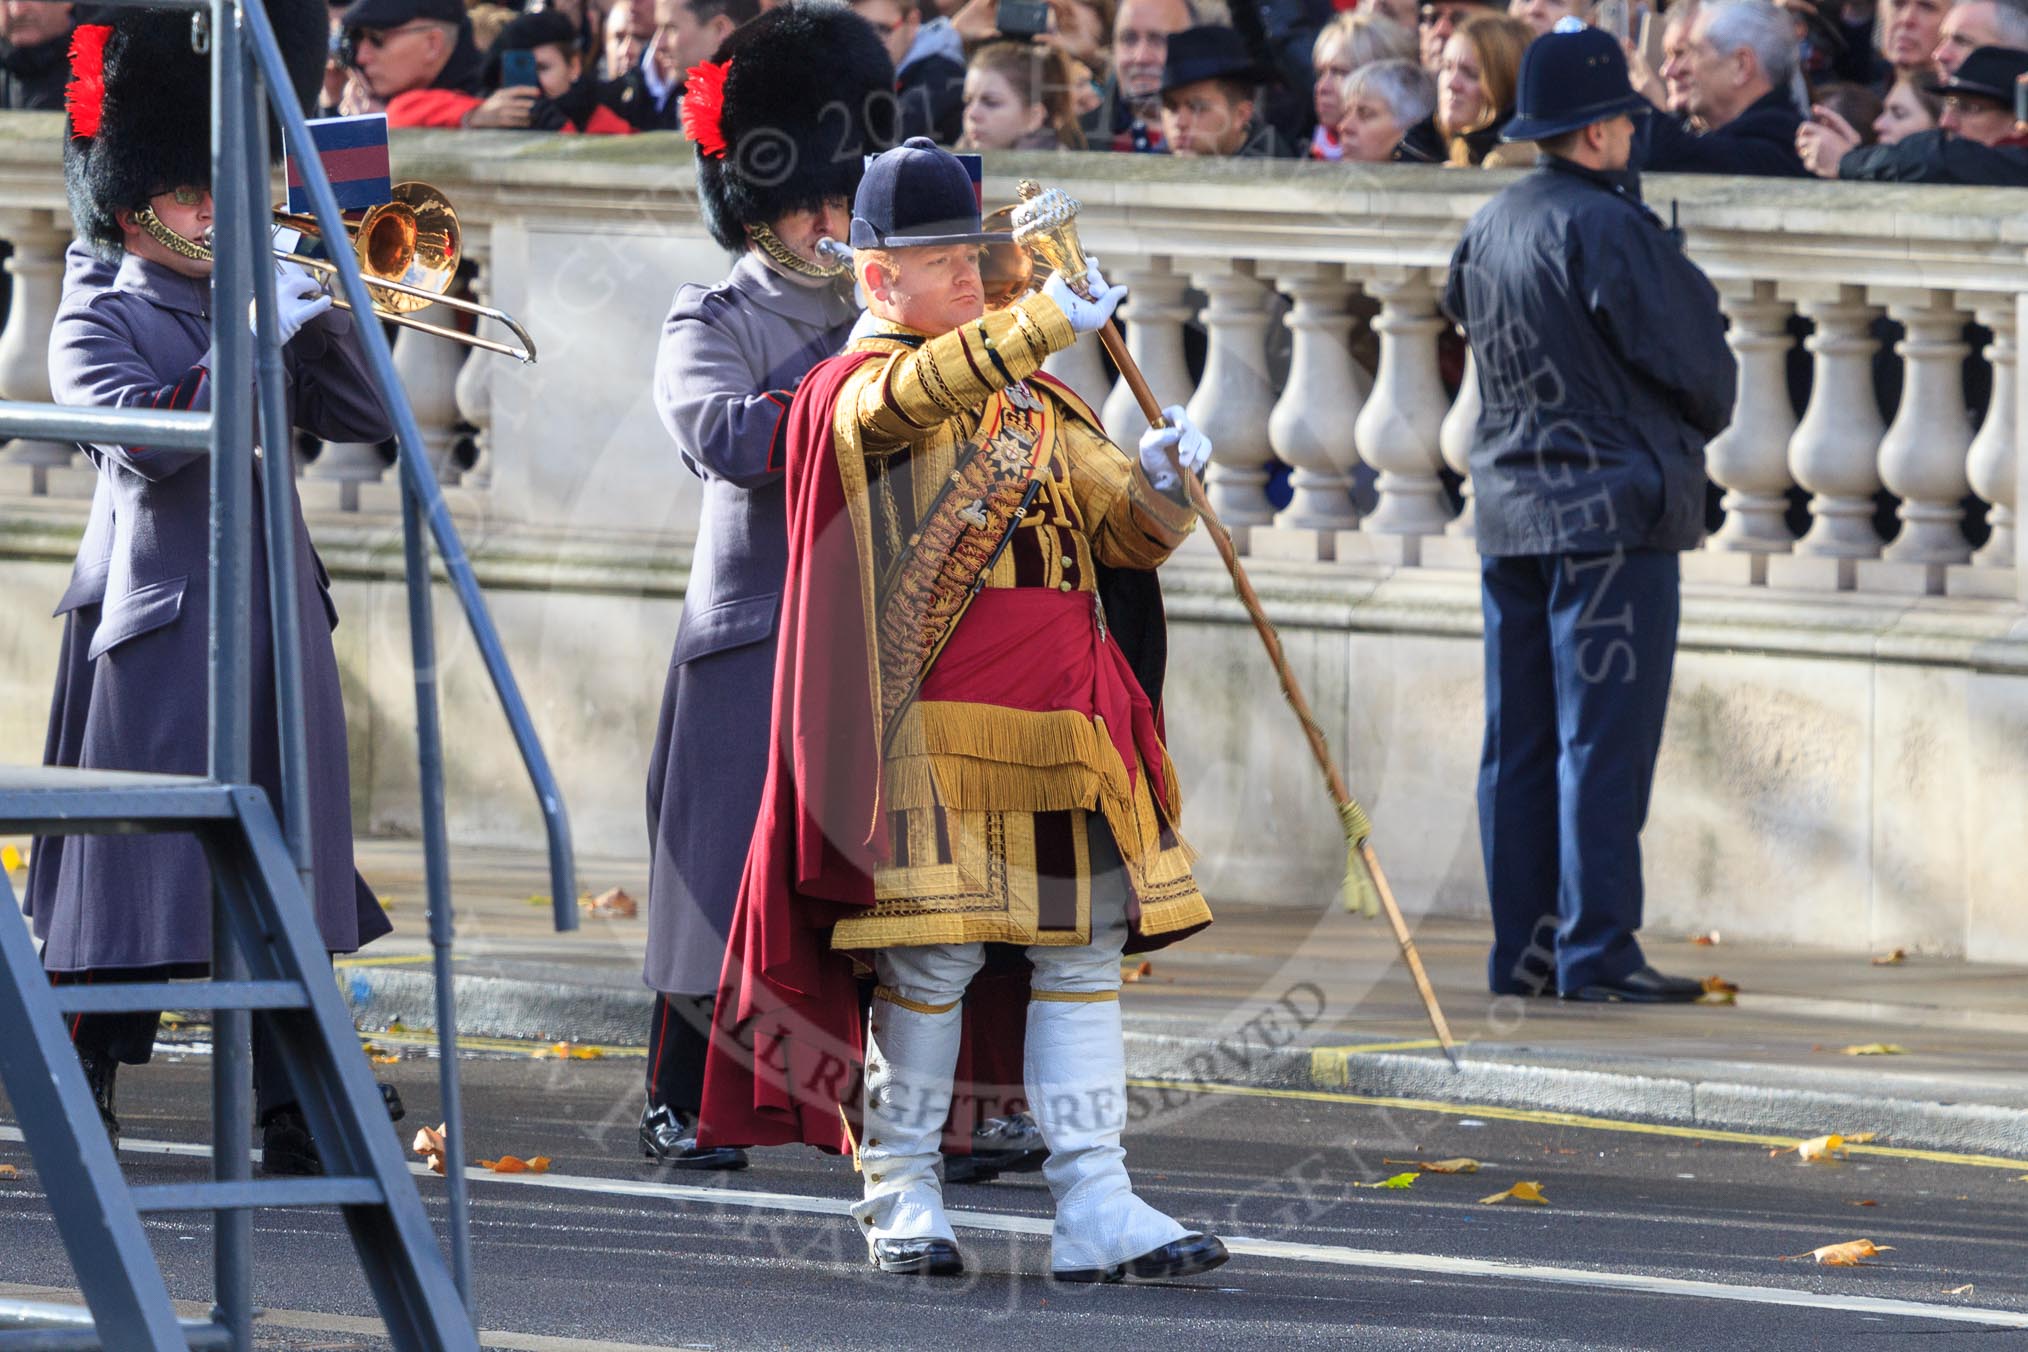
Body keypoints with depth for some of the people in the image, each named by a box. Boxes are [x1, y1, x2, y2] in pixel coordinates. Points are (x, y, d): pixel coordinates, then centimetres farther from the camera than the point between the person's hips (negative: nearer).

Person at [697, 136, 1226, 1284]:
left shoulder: (1038, 403, 20)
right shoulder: (857, 391, -1)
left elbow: (1131, 534, 18)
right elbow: (916, 393, -26)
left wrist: (1161, 479, -6)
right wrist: (1046, 323, -41)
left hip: (1062, 720, 6)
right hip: (933, 717, -6)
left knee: (1087, 943, 0)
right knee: (933, 954, -6)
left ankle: (1095, 1208, -2)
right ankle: (901, 1191, 7)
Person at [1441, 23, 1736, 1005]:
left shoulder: (1489, 227, 10)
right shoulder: (1605, 228, -14)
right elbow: (1695, 363, -11)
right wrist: (1702, 419, 12)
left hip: (1510, 510, 8)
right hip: (1610, 512, -8)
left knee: (1520, 743, 9)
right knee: (1602, 741, -7)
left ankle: (1523, 951, 11)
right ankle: (1596, 953, -9)